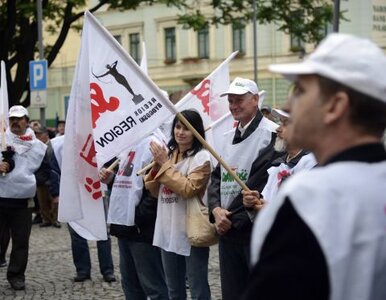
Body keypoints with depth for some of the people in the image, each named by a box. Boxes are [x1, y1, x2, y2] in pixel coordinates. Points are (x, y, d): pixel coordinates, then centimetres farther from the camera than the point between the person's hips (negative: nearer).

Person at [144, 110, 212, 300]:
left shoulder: (201, 157, -10)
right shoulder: (169, 153, 11)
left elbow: (189, 190, -21)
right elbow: (155, 191, 12)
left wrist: (165, 164, -16)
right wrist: (157, 165, -5)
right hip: (168, 231, 7)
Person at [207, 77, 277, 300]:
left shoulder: (271, 133, -10)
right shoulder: (228, 138, 17)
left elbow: (262, 183, -17)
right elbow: (217, 177, 17)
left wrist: (233, 218, -13)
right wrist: (216, 210, -3)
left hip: (256, 231, -8)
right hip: (227, 231, 8)